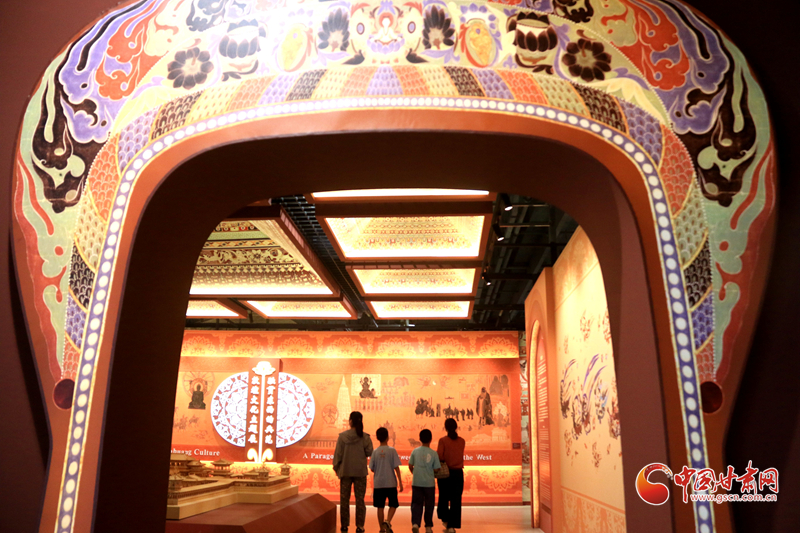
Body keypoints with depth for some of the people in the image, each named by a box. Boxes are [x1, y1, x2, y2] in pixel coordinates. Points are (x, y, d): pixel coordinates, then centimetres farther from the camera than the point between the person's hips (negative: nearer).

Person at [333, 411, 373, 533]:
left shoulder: (342, 436, -9)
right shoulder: (365, 437, -8)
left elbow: (338, 453, -5)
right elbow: (369, 452, -5)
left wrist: (336, 467, 7)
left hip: (345, 471, 0)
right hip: (360, 472, 0)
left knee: (344, 499, 12)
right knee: (360, 499, 9)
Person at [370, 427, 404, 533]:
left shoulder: (375, 451, 0)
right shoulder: (392, 450, -7)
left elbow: (371, 468, 4)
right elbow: (396, 467, -7)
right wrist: (400, 482, -2)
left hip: (378, 483, 2)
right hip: (391, 483, -2)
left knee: (380, 506, 10)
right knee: (393, 505, 10)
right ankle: (387, 521, -12)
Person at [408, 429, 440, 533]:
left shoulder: (415, 451, -3)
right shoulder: (433, 453, -7)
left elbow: (410, 466, 1)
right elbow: (436, 469, -3)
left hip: (416, 482, 1)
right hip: (429, 483, -1)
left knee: (416, 503, 5)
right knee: (429, 505, 12)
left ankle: (415, 523, -14)